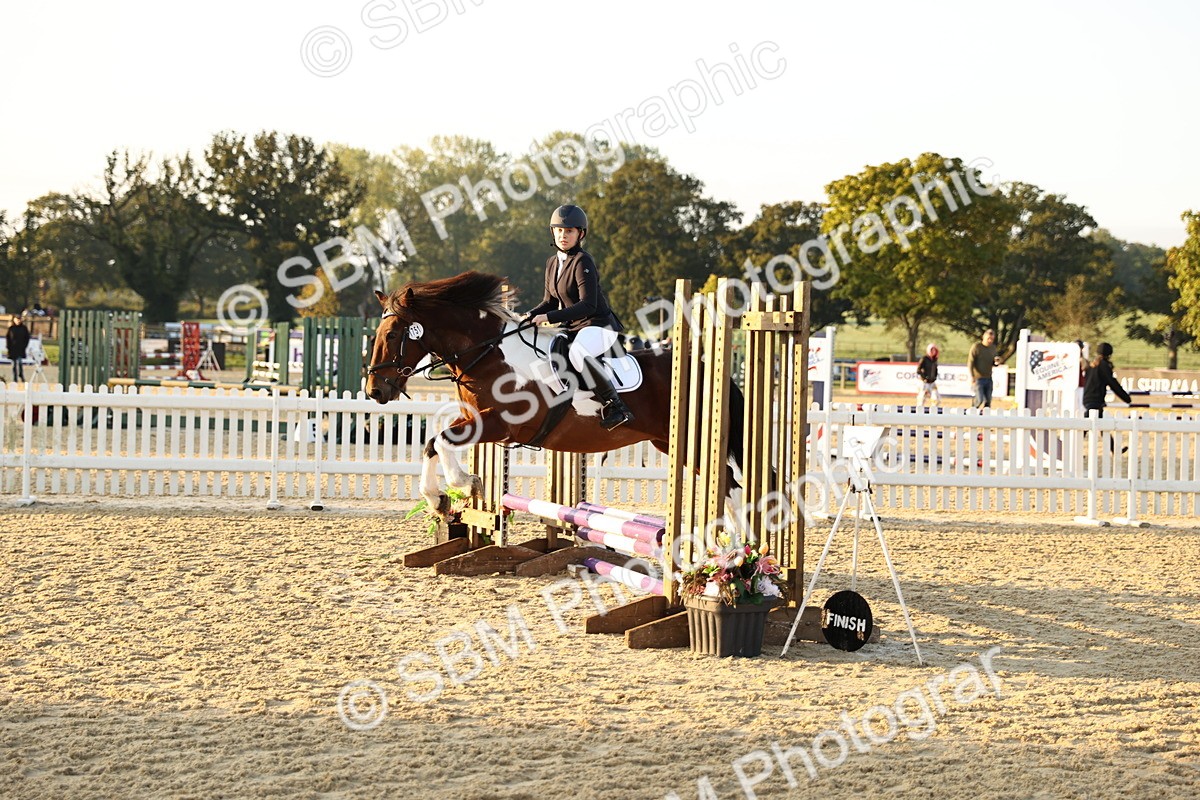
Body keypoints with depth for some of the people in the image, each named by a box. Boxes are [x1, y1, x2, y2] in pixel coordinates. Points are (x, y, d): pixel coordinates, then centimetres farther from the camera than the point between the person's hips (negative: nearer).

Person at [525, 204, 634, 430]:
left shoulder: (582, 262, -15)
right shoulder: (552, 263, 10)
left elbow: (588, 305, -23)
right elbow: (550, 301, 18)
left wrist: (550, 317, -28)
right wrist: (532, 315, -3)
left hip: (599, 326, -10)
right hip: (573, 327, 10)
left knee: (577, 353, -39)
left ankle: (614, 405, -30)